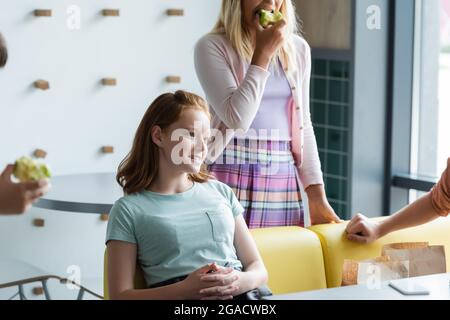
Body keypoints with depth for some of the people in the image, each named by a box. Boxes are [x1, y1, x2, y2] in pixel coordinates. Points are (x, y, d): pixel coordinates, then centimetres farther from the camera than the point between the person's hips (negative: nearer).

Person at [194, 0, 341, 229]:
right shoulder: (212, 47, -5)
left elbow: (303, 126, 13)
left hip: (285, 182, 4)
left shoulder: (298, 49, 10)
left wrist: (317, 197, 8)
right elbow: (237, 118, -15)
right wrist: (263, 53, -12)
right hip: (231, 180, -4)